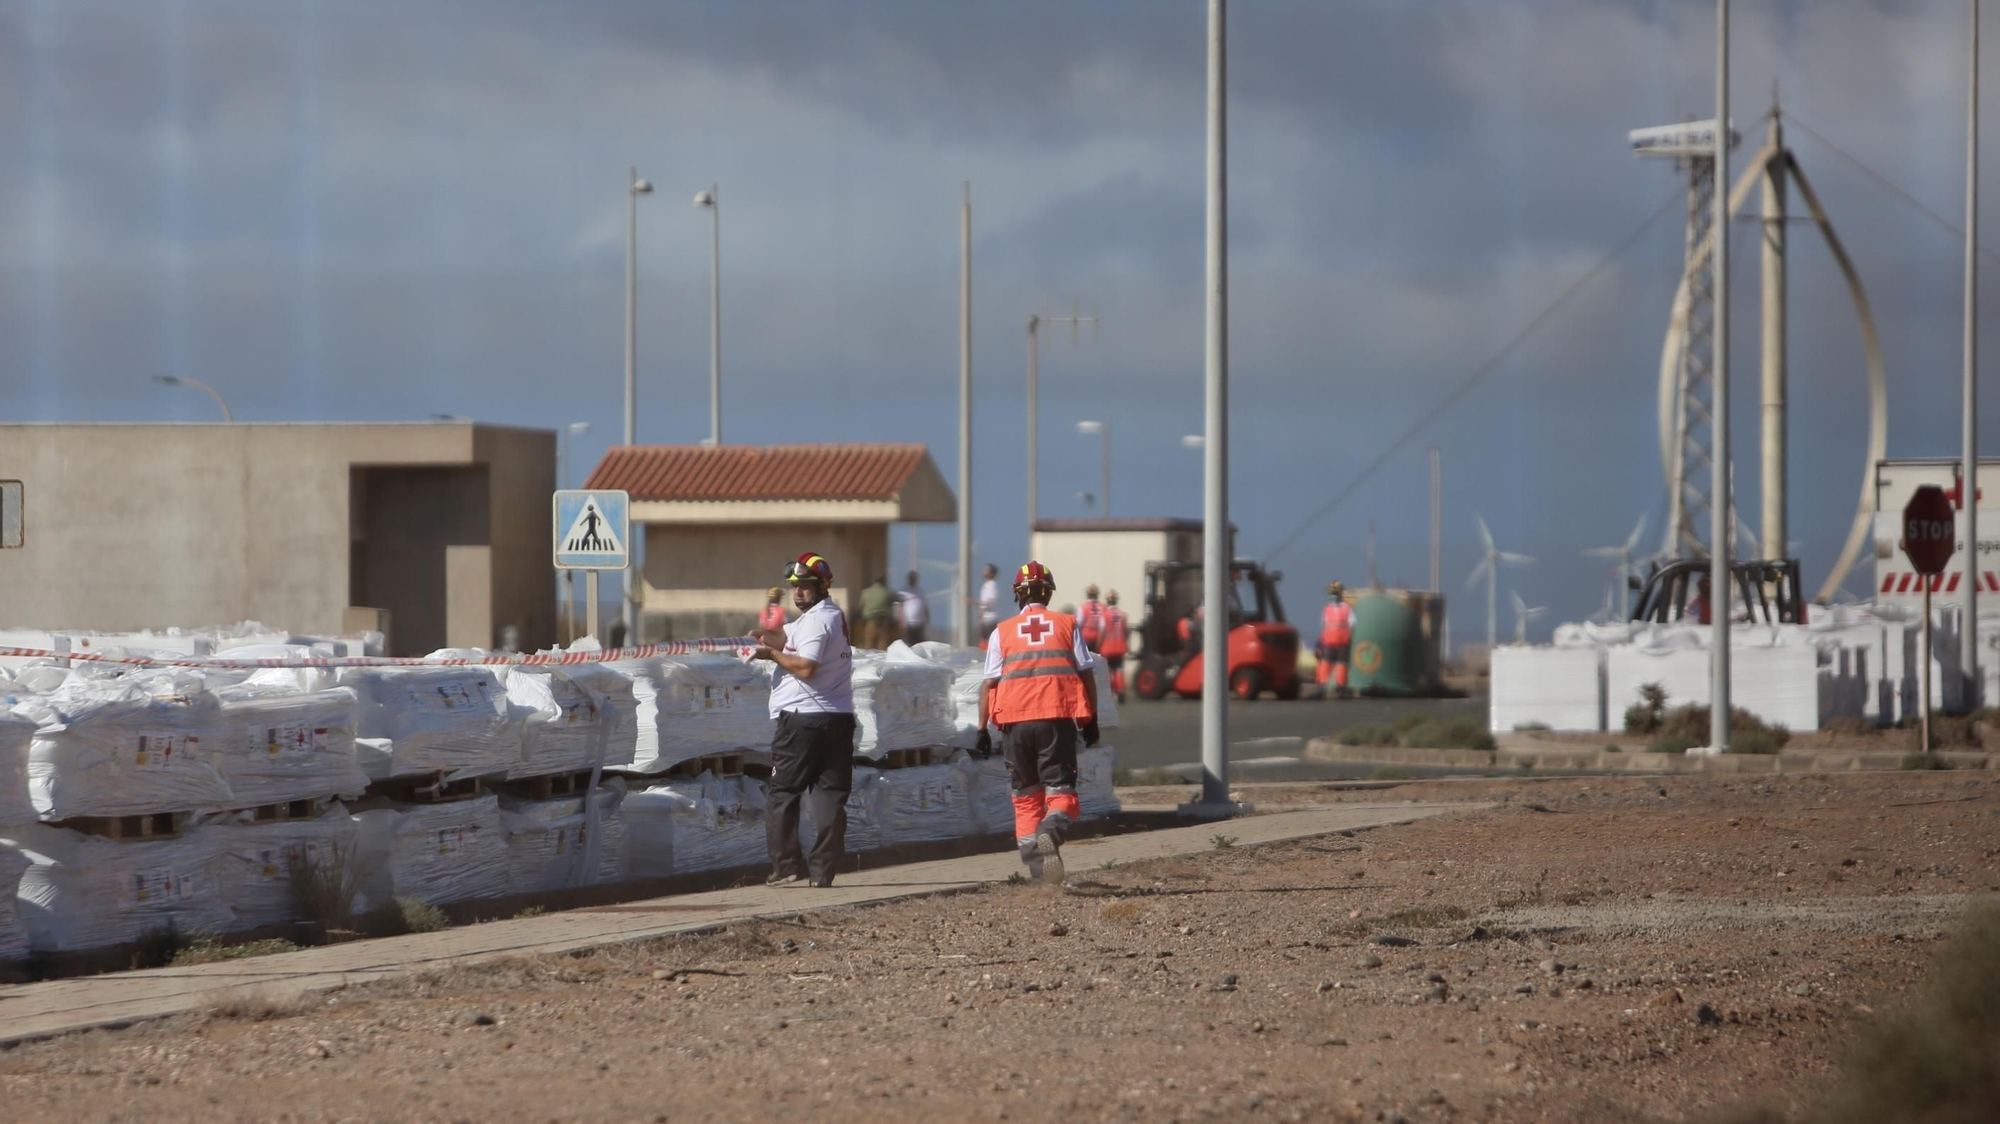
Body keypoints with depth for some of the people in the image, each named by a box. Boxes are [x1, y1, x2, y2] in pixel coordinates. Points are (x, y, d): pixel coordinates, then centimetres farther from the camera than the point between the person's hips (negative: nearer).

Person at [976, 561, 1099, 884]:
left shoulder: (1002, 632, 7)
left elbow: (989, 683, 4)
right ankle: (1051, 831, -32)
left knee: (1025, 795, 12)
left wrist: (982, 728, 8)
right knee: (1060, 789, -1)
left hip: (1015, 721, 1)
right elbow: (1087, 674, 7)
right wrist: (1091, 720, 14)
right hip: (1057, 719, -1)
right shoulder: (1066, 626, 8)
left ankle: (1032, 857, 5)